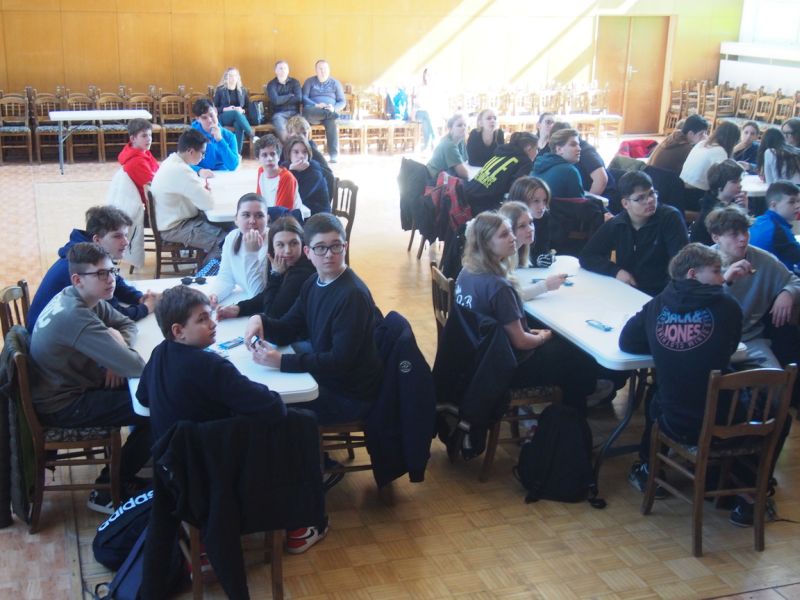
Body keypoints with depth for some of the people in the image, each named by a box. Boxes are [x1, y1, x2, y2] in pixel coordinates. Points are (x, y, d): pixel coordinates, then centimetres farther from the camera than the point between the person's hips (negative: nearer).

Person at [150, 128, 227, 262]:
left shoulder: (172, 161, 4)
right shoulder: (180, 171, -27)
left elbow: (193, 185, 22)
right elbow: (208, 203, -28)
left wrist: (203, 188, -1)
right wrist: (207, 192, -5)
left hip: (174, 218, 10)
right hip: (174, 228, -10)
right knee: (223, 240, -19)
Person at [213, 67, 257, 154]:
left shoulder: (243, 90, 16)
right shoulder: (220, 90, 8)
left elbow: (248, 107, 14)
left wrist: (242, 110, -9)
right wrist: (225, 109, -13)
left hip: (240, 116, 2)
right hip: (223, 117, -1)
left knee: (239, 125, -38)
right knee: (236, 113, -38)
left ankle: (238, 153, -43)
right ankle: (252, 136, -42)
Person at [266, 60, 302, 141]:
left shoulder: (295, 82, 12)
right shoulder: (271, 84, 6)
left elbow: (299, 98, -4)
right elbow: (275, 100, -10)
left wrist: (282, 99, -2)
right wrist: (291, 96, 1)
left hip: (294, 113, 2)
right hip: (279, 114, -1)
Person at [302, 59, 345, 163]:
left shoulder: (335, 83, 18)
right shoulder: (309, 81, 16)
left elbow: (342, 102, 13)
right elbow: (304, 98, 4)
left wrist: (334, 108, -11)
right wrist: (316, 105, -16)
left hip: (330, 111, 0)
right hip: (313, 112, 0)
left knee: (331, 121, -38)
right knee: (306, 110, -37)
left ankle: (334, 155, -41)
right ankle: (329, 114, -48)